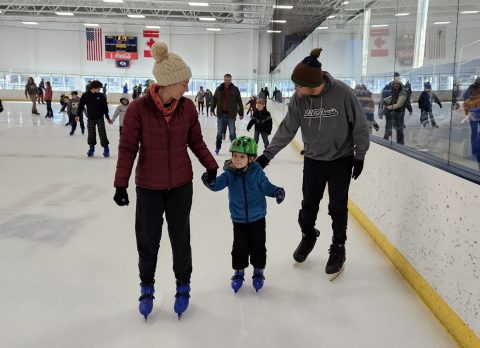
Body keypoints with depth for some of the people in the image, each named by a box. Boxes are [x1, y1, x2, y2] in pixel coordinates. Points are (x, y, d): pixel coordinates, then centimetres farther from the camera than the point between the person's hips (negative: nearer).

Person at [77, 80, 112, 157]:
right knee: (91, 134, 8)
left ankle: (106, 148, 6)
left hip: (100, 118, -1)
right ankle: (91, 148, 22)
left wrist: (108, 118, 3)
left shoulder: (101, 96, -4)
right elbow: (81, 105, 2)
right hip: (90, 118, 1)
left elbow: (105, 107, 1)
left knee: (102, 133, -2)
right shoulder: (85, 95, -5)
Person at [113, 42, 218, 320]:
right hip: (148, 187, -2)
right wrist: (121, 184, -12)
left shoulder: (187, 107, -8)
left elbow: (196, 141, 4)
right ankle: (147, 287, 36)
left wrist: (211, 166, -2)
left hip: (181, 185, 2)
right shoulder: (138, 109, -17)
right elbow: (128, 148, -12)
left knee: (180, 237, 13)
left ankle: (183, 285, 35)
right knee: (148, 239, 11)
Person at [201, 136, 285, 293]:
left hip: (257, 218, -1)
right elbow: (218, 184, -17)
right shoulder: (229, 173, -9)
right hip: (238, 219, 1)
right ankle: (239, 271, 29)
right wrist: (210, 181, -39)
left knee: (258, 246, 11)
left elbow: (266, 186, -6)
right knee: (239, 247, 9)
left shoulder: (257, 172, -12)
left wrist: (277, 191, -26)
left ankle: (258, 271, 31)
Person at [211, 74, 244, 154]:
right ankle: (217, 147, 22)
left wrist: (241, 113, -2)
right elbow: (214, 99, 13)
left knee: (232, 133, 2)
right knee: (219, 132, 9)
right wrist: (212, 109, 6)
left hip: (231, 114, -2)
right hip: (221, 114, 2)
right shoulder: (219, 89, 6)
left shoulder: (235, 89, -1)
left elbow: (239, 102, 0)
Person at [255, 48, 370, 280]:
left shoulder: (342, 93, -23)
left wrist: (359, 156, -6)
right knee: (309, 203, 14)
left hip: (341, 159, -3)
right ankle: (308, 236, 41)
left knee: (337, 206, 5)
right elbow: (287, 129, -5)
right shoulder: (298, 99, -13)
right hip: (313, 160, 3)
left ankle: (338, 248, 26)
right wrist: (267, 155, -8)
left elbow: (359, 125, -12)